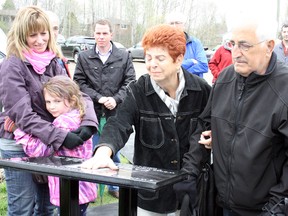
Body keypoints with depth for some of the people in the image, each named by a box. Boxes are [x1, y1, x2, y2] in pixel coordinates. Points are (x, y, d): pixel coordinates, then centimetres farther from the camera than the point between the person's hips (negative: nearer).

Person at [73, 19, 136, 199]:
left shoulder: (124, 57, 3)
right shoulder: (84, 57, 3)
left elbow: (130, 82, 1)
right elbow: (80, 82, -1)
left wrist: (116, 99, -13)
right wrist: (98, 98, -12)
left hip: (115, 112, 1)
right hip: (92, 112, 0)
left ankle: (114, 186, 28)